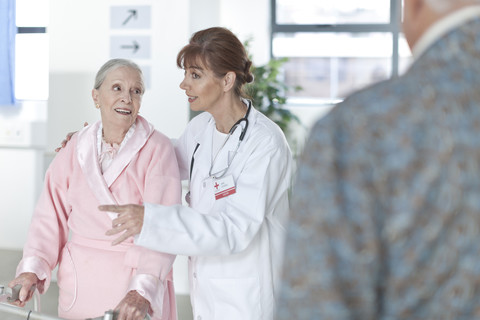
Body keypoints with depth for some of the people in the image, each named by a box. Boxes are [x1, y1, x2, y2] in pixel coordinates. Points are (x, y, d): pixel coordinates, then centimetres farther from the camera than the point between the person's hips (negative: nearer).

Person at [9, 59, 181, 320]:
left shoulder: (157, 149, -10)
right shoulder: (75, 150, 3)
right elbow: (52, 214, 1)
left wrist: (143, 290, -31)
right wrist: (32, 268, -15)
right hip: (80, 286, 3)